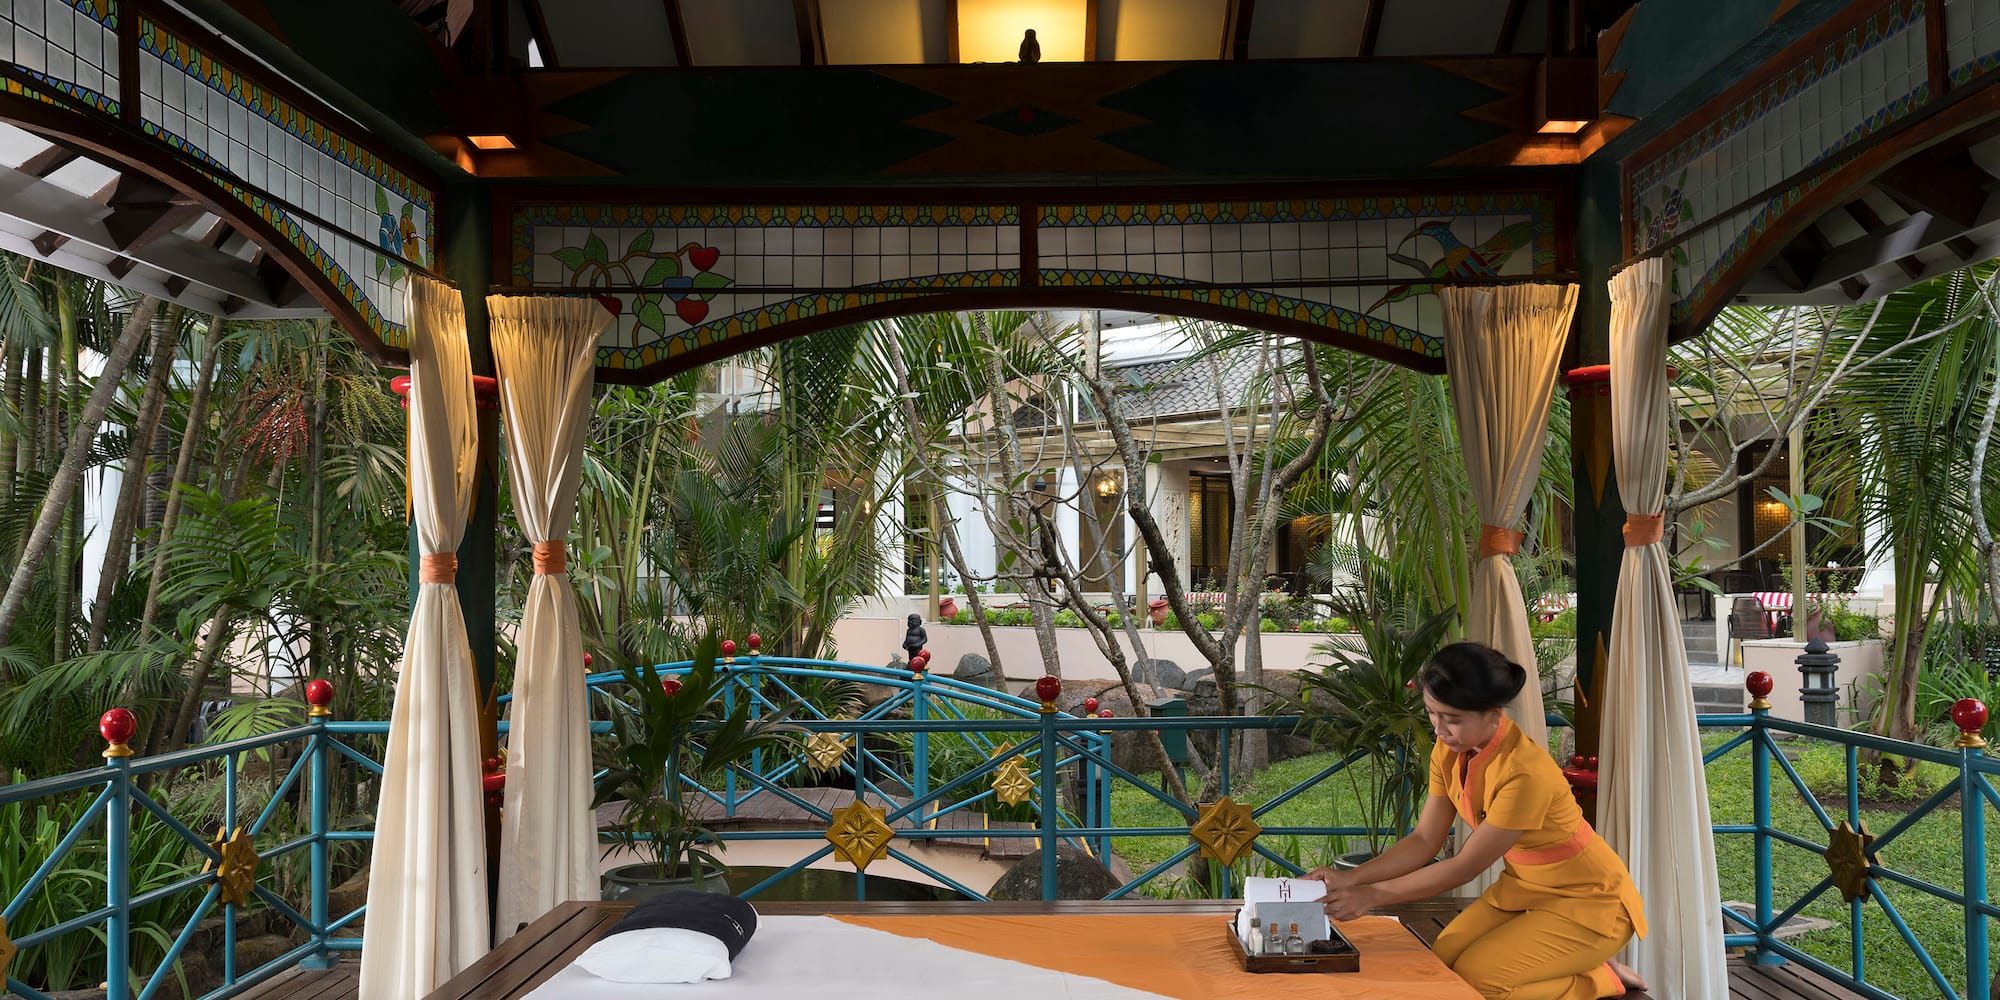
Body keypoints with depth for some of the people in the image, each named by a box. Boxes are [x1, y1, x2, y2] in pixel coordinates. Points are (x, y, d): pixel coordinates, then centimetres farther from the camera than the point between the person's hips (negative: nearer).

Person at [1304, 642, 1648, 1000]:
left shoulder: (1525, 771, -32)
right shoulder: (1448, 752, -9)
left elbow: (1464, 866, -25)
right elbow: (1425, 840, -5)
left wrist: (1374, 896, -24)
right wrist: (1352, 879, -17)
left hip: (1588, 901, -7)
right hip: (1523, 889, 7)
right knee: (1440, 964, -7)